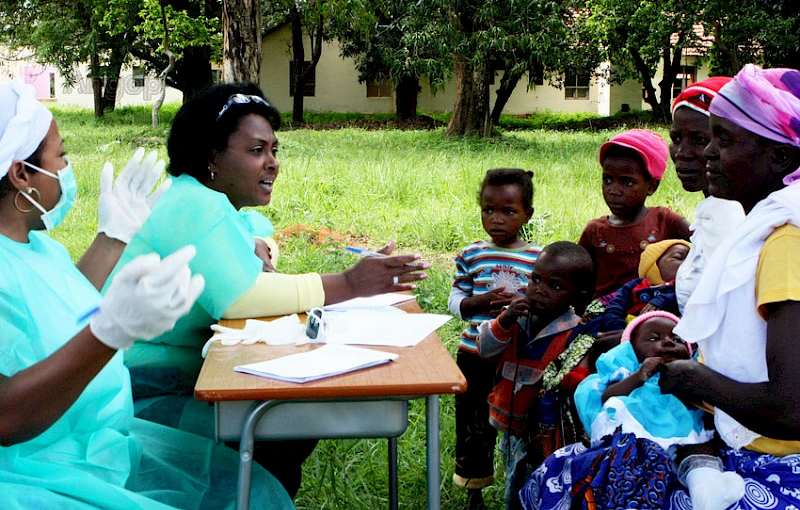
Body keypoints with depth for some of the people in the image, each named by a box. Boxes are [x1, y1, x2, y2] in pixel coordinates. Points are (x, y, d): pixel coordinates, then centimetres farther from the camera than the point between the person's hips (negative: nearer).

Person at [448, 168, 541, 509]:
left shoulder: (539, 258, -3)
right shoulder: (471, 255, 0)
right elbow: (455, 302, 2)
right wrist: (482, 301, -16)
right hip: (475, 356, 2)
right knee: (473, 423, 12)